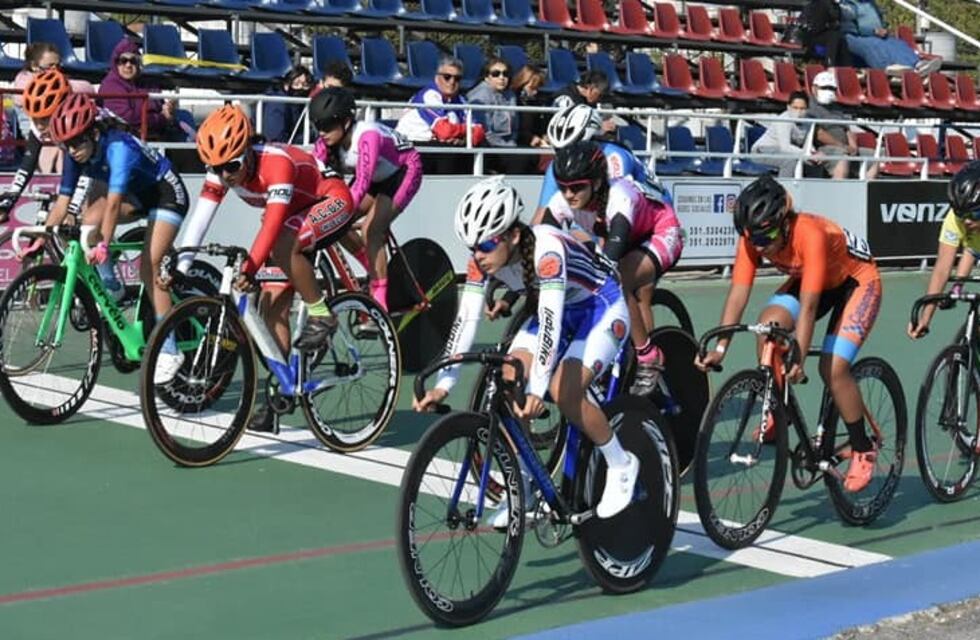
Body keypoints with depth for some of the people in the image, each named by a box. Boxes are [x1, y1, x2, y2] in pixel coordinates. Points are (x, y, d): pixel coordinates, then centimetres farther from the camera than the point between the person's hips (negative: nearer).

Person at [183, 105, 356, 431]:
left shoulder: (277, 162, -35)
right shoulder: (221, 172, -15)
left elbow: (273, 222, -42)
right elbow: (199, 218, -21)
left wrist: (249, 268, -51)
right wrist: (180, 267, -31)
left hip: (333, 202, -7)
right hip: (297, 213, 7)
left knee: (283, 246, -37)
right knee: (274, 306, -3)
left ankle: (321, 315, -17)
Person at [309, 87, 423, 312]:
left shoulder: (367, 135, -36)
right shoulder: (327, 143, -16)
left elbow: (361, 183, -44)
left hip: (403, 172, -7)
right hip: (376, 177, 7)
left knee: (371, 229, -25)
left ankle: (380, 304, -19)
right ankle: (379, 271, 11)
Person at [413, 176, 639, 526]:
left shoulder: (546, 249, -36)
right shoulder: (483, 259, -18)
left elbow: (551, 322, -45)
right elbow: (465, 320, -20)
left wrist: (536, 391, -55)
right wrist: (442, 386, -30)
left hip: (602, 307, -7)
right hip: (560, 310, 7)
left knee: (563, 391, -25)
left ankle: (621, 465, -1)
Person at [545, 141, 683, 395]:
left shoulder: (619, 196, -39)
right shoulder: (563, 201, -22)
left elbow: (611, 257, -50)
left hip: (661, 235, -7)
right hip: (625, 239, 7)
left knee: (614, 282, -30)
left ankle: (650, 359, -16)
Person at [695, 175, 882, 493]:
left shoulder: (810, 234, -39)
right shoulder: (753, 238, -23)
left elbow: (808, 305, -41)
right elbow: (738, 293, -25)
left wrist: (798, 359, -47)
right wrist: (720, 348, -34)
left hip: (857, 280, -6)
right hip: (808, 279, 6)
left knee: (833, 368, -20)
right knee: (769, 323, -23)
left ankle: (863, 449, 0)